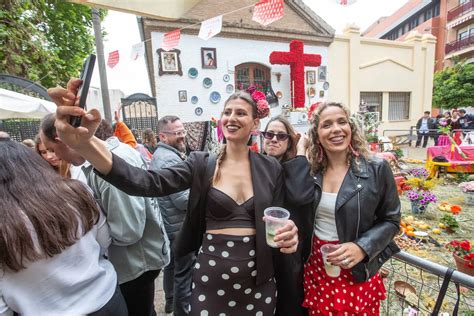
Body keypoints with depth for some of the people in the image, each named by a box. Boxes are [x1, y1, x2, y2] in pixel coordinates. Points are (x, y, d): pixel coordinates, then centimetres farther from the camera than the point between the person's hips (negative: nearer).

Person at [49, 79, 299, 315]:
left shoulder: (271, 168, -3)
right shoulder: (201, 164, -7)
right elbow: (151, 183, -21)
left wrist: (286, 234, -18)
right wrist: (86, 144, -35)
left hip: (259, 279, 2)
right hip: (210, 276, -1)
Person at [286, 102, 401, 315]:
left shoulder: (376, 169, -11)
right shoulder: (310, 170, -5)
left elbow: (390, 220, -4)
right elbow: (297, 199, -24)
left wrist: (362, 247, -19)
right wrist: (298, 156, -18)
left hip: (356, 270, -2)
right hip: (315, 264, 3)